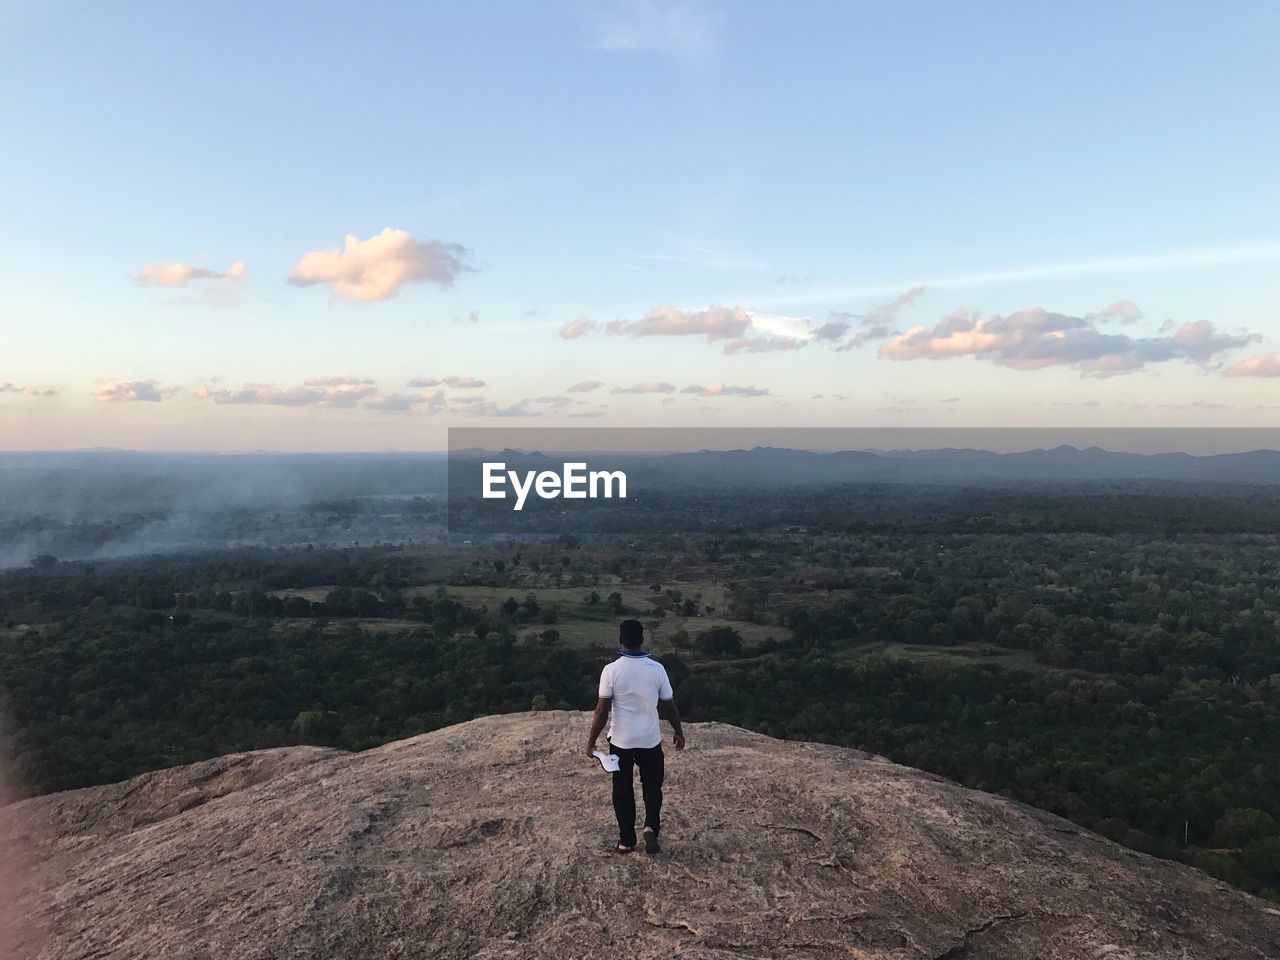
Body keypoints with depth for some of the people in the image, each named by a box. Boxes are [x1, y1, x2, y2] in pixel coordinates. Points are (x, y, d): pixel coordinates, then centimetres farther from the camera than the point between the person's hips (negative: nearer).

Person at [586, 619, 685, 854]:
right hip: (650, 740, 1)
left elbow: (601, 711, -13)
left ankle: (626, 840, 23)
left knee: (623, 790, 15)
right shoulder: (657, 669, -10)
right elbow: (669, 706, -1)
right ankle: (651, 827, -1)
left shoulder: (611, 670, -15)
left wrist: (591, 741, -2)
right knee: (652, 786, 19)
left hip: (621, 741, -1)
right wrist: (679, 732, 14)